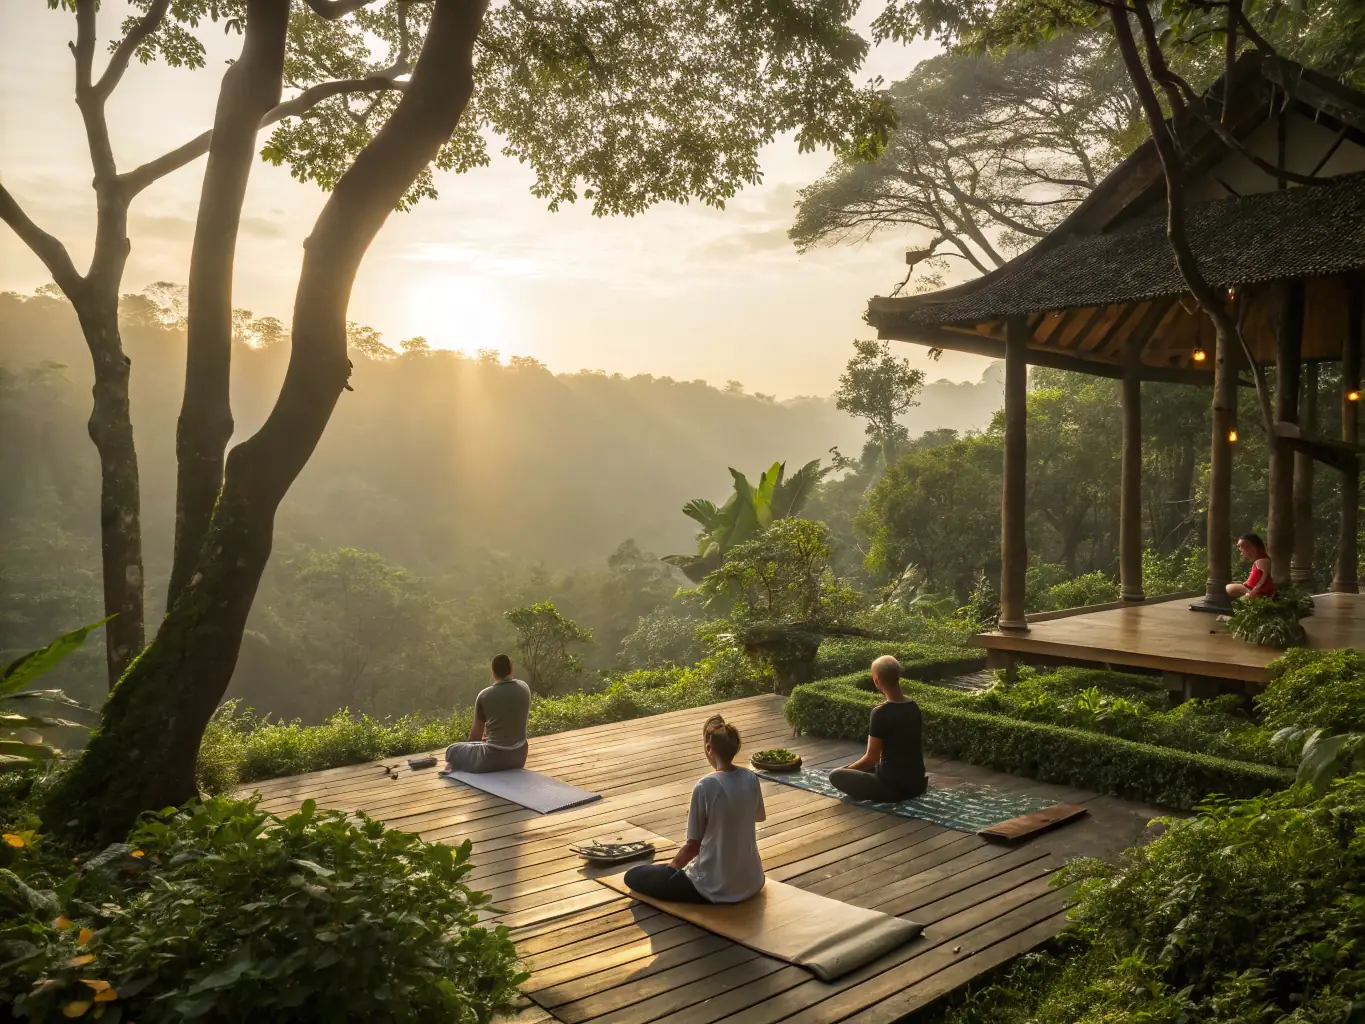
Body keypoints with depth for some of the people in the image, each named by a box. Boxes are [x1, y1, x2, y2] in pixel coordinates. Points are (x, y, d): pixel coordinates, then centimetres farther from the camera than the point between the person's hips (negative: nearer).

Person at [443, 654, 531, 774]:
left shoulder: (485, 695, -8)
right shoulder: (524, 688, 3)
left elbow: (476, 733, 5)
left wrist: (471, 747, 27)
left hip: (495, 757, -4)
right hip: (519, 756, 4)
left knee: (452, 750, 15)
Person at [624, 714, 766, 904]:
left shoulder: (705, 787, -21)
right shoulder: (751, 778, -5)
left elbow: (693, 845, -12)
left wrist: (670, 868, 6)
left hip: (715, 890, -7)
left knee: (633, 876, 4)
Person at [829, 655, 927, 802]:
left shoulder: (880, 712, -21)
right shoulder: (914, 707, 2)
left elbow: (872, 758, -16)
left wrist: (846, 769, 2)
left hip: (892, 788, -8)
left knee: (835, 775, 3)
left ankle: (881, 796, -4)